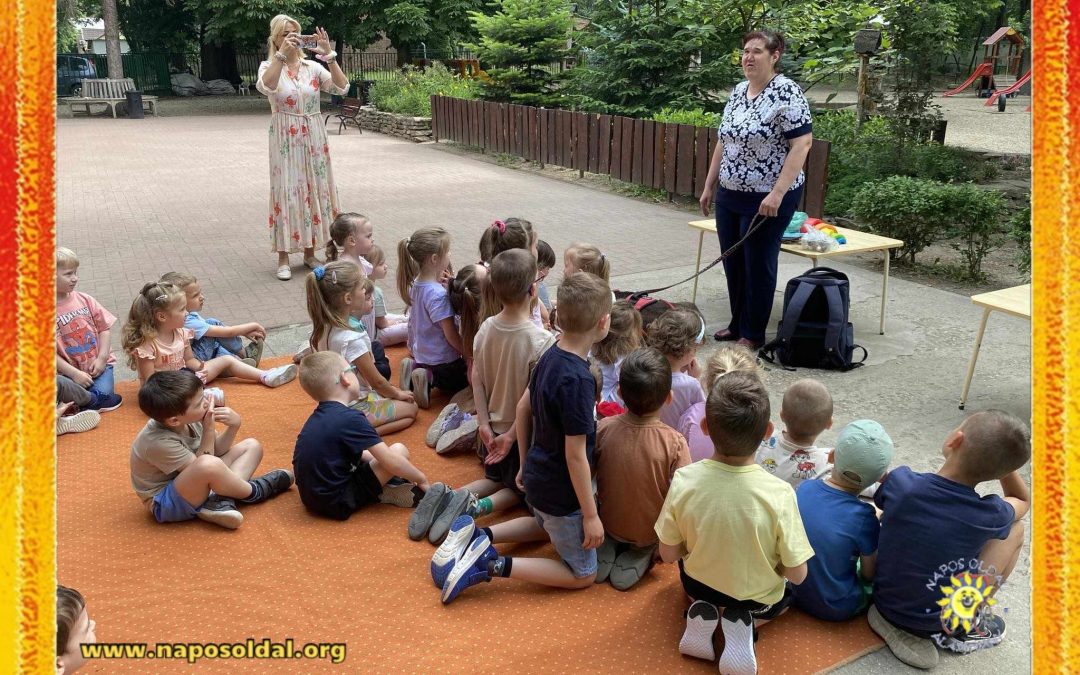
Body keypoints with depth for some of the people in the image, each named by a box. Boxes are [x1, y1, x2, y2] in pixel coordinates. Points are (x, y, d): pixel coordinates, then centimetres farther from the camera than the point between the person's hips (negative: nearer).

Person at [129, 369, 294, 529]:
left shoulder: (188, 419, -8)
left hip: (193, 484, 9)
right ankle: (252, 492, -9)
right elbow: (202, 465, -22)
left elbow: (217, 450, 5)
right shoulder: (160, 442, -30)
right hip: (165, 504, -9)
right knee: (209, 464, -39)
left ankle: (222, 501, -18)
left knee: (252, 446, 5)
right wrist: (209, 429, -23)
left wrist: (234, 425, -14)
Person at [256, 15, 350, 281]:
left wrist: (329, 55, -18)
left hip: (313, 138, 3)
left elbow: (342, 87, -9)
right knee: (286, 191, -3)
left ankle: (309, 252, 20)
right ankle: (283, 259, 5)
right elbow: (265, 87, -26)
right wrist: (281, 54, -32)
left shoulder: (313, 67, 5)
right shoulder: (269, 67, -1)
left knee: (313, 189, 7)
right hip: (285, 140, -3)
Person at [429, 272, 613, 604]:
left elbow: (523, 408, 8)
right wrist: (591, 515, -16)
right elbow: (575, 455, -26)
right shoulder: (578, 380, -30)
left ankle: (477, 535, 16)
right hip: (562, 490, -8)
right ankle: (493, 565, -5)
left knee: (545, 525, 38)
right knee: (582, 575, 10)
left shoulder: (550, 356, -4)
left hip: (538, 475, 8)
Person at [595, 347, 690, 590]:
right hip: (652, 531, -2)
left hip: (610, 522, 3)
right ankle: (641, 555, 6)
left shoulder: (603, 428, -21)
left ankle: (608, 549, 9)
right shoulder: (675, 442, -28)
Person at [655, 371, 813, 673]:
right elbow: (797, 574, -20)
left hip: (700, 586, 2)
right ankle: (744, 623, 3)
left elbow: (668, 554, -13)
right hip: (757, 599, -2)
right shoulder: (779, 494, -31)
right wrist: (771, 563, 2)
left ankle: (704, 614, 7)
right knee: (790, 590, 34)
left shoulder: (683, 480, -26)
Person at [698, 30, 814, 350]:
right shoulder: (737, 91, 9)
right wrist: (709, 185, 15)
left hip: (767, 198, -7)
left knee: (758, 265, 4)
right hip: (730, 195, 7)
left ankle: (753, 334, 17)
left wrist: (777, 194, -25)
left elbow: (802, 144, -19)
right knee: (732, 262, 14)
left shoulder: (787, 92, -14)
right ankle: (736, 324, 30)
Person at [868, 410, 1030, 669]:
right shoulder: (989, 516, -20)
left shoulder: (901, 484, -22)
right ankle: (964, 629, 11)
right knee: (1014, 528, 8)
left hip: (884, 603, 2)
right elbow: (1023, 501, 5)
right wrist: (1002, 460, -5)